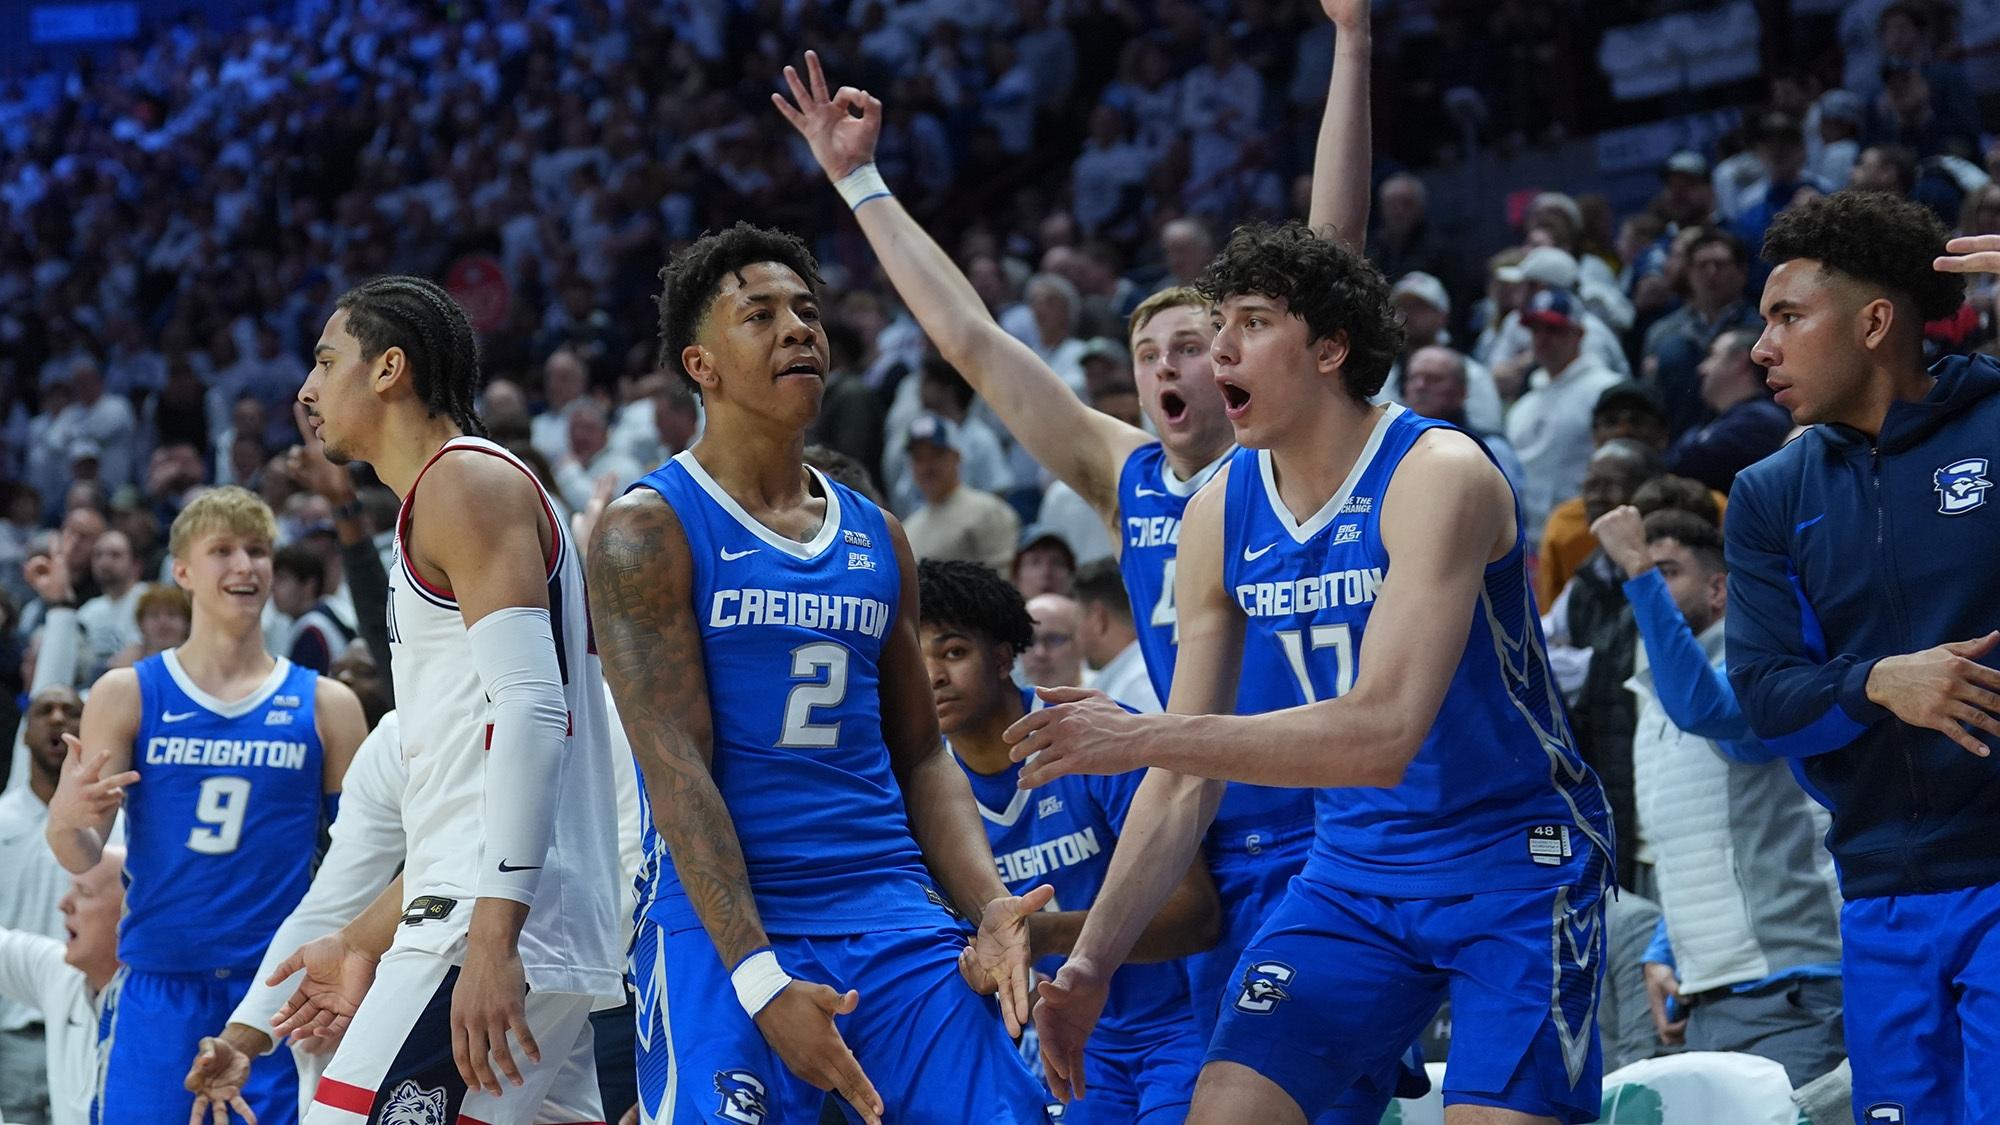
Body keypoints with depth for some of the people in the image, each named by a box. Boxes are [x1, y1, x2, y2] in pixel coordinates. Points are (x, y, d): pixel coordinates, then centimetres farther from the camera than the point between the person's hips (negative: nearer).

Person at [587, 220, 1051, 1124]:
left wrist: (990, 908, -1)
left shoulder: (878, 539, 16)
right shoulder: (648, 531, -3)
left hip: (894, 916, 5)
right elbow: (676, 769, -11)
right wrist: (758, 978, -21)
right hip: (720, 923, -5)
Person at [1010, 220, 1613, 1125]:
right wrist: (1091, 963, -3)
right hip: (1356, 871, 6)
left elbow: (1382, 734, -32)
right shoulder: (1220, 514, 0)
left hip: (1513, 864, -6)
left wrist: (1144, 737, -32)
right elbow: (1189, 781, 5)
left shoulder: (1436, 475, -20)